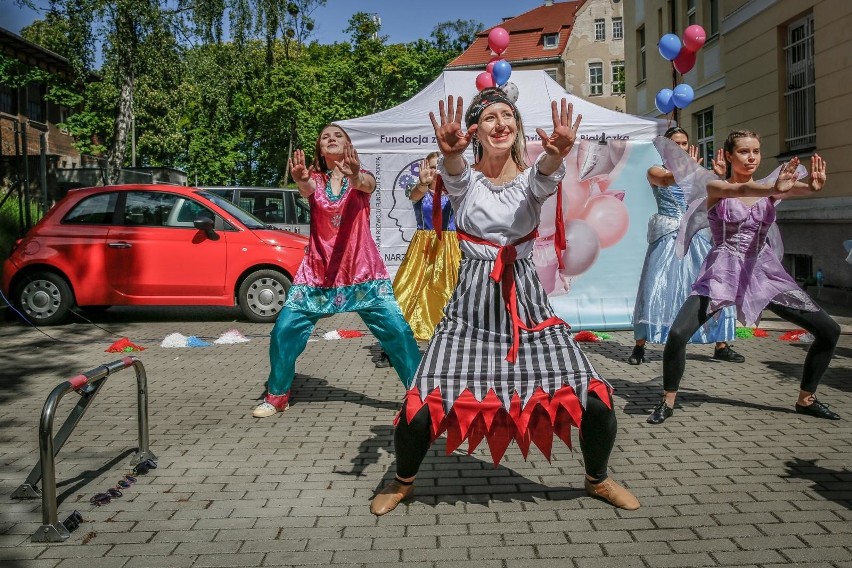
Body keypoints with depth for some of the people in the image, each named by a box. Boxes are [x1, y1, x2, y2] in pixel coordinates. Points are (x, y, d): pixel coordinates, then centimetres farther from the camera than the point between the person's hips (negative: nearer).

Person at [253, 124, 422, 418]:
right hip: (318, 272, 2)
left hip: (362, 272, -1)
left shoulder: (362, 178, 1)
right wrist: (300, 180, -47)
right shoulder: (316, 179, 4)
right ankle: (276, 396, 15)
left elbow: (368, 185, -25)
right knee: (284, 330, -5)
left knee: (397, 330, -10)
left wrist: (354, 176, -50)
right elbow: (307, 188, -21)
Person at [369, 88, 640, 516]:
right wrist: (449, 152, -50)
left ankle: (597, 479, 26)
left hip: (526, 303, 1)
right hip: (472, 307, -1)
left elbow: (545, 177, -22)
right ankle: (403, 481, 22)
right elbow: (454, 175, -25)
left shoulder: (531, 179, 4)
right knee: (422, 407, -12)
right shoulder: (464, 180, 1)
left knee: (595, 401, -7)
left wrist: (557, 154, -47)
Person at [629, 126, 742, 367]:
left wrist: (719, 176, -12)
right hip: (667, 236, -4)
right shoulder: (655, 171, 2)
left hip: (694, 236, 4)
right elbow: (666, 179, -22)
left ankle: (721, 346, 9)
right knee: (654, 289, -7)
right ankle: (639, 346, 4)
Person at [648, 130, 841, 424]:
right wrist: (773, 189, -48)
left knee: (829, 330, 0)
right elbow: (741, 190, -27)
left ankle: (806, 398, 20)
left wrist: (812, 186, -42)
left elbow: (795, 188, -18)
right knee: (677, 334, -23)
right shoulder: (716, 187, -3)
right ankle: (668, 402, -1)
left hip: (764, 272, 4)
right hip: (722, 272, -4)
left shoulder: (768, 189, 6)